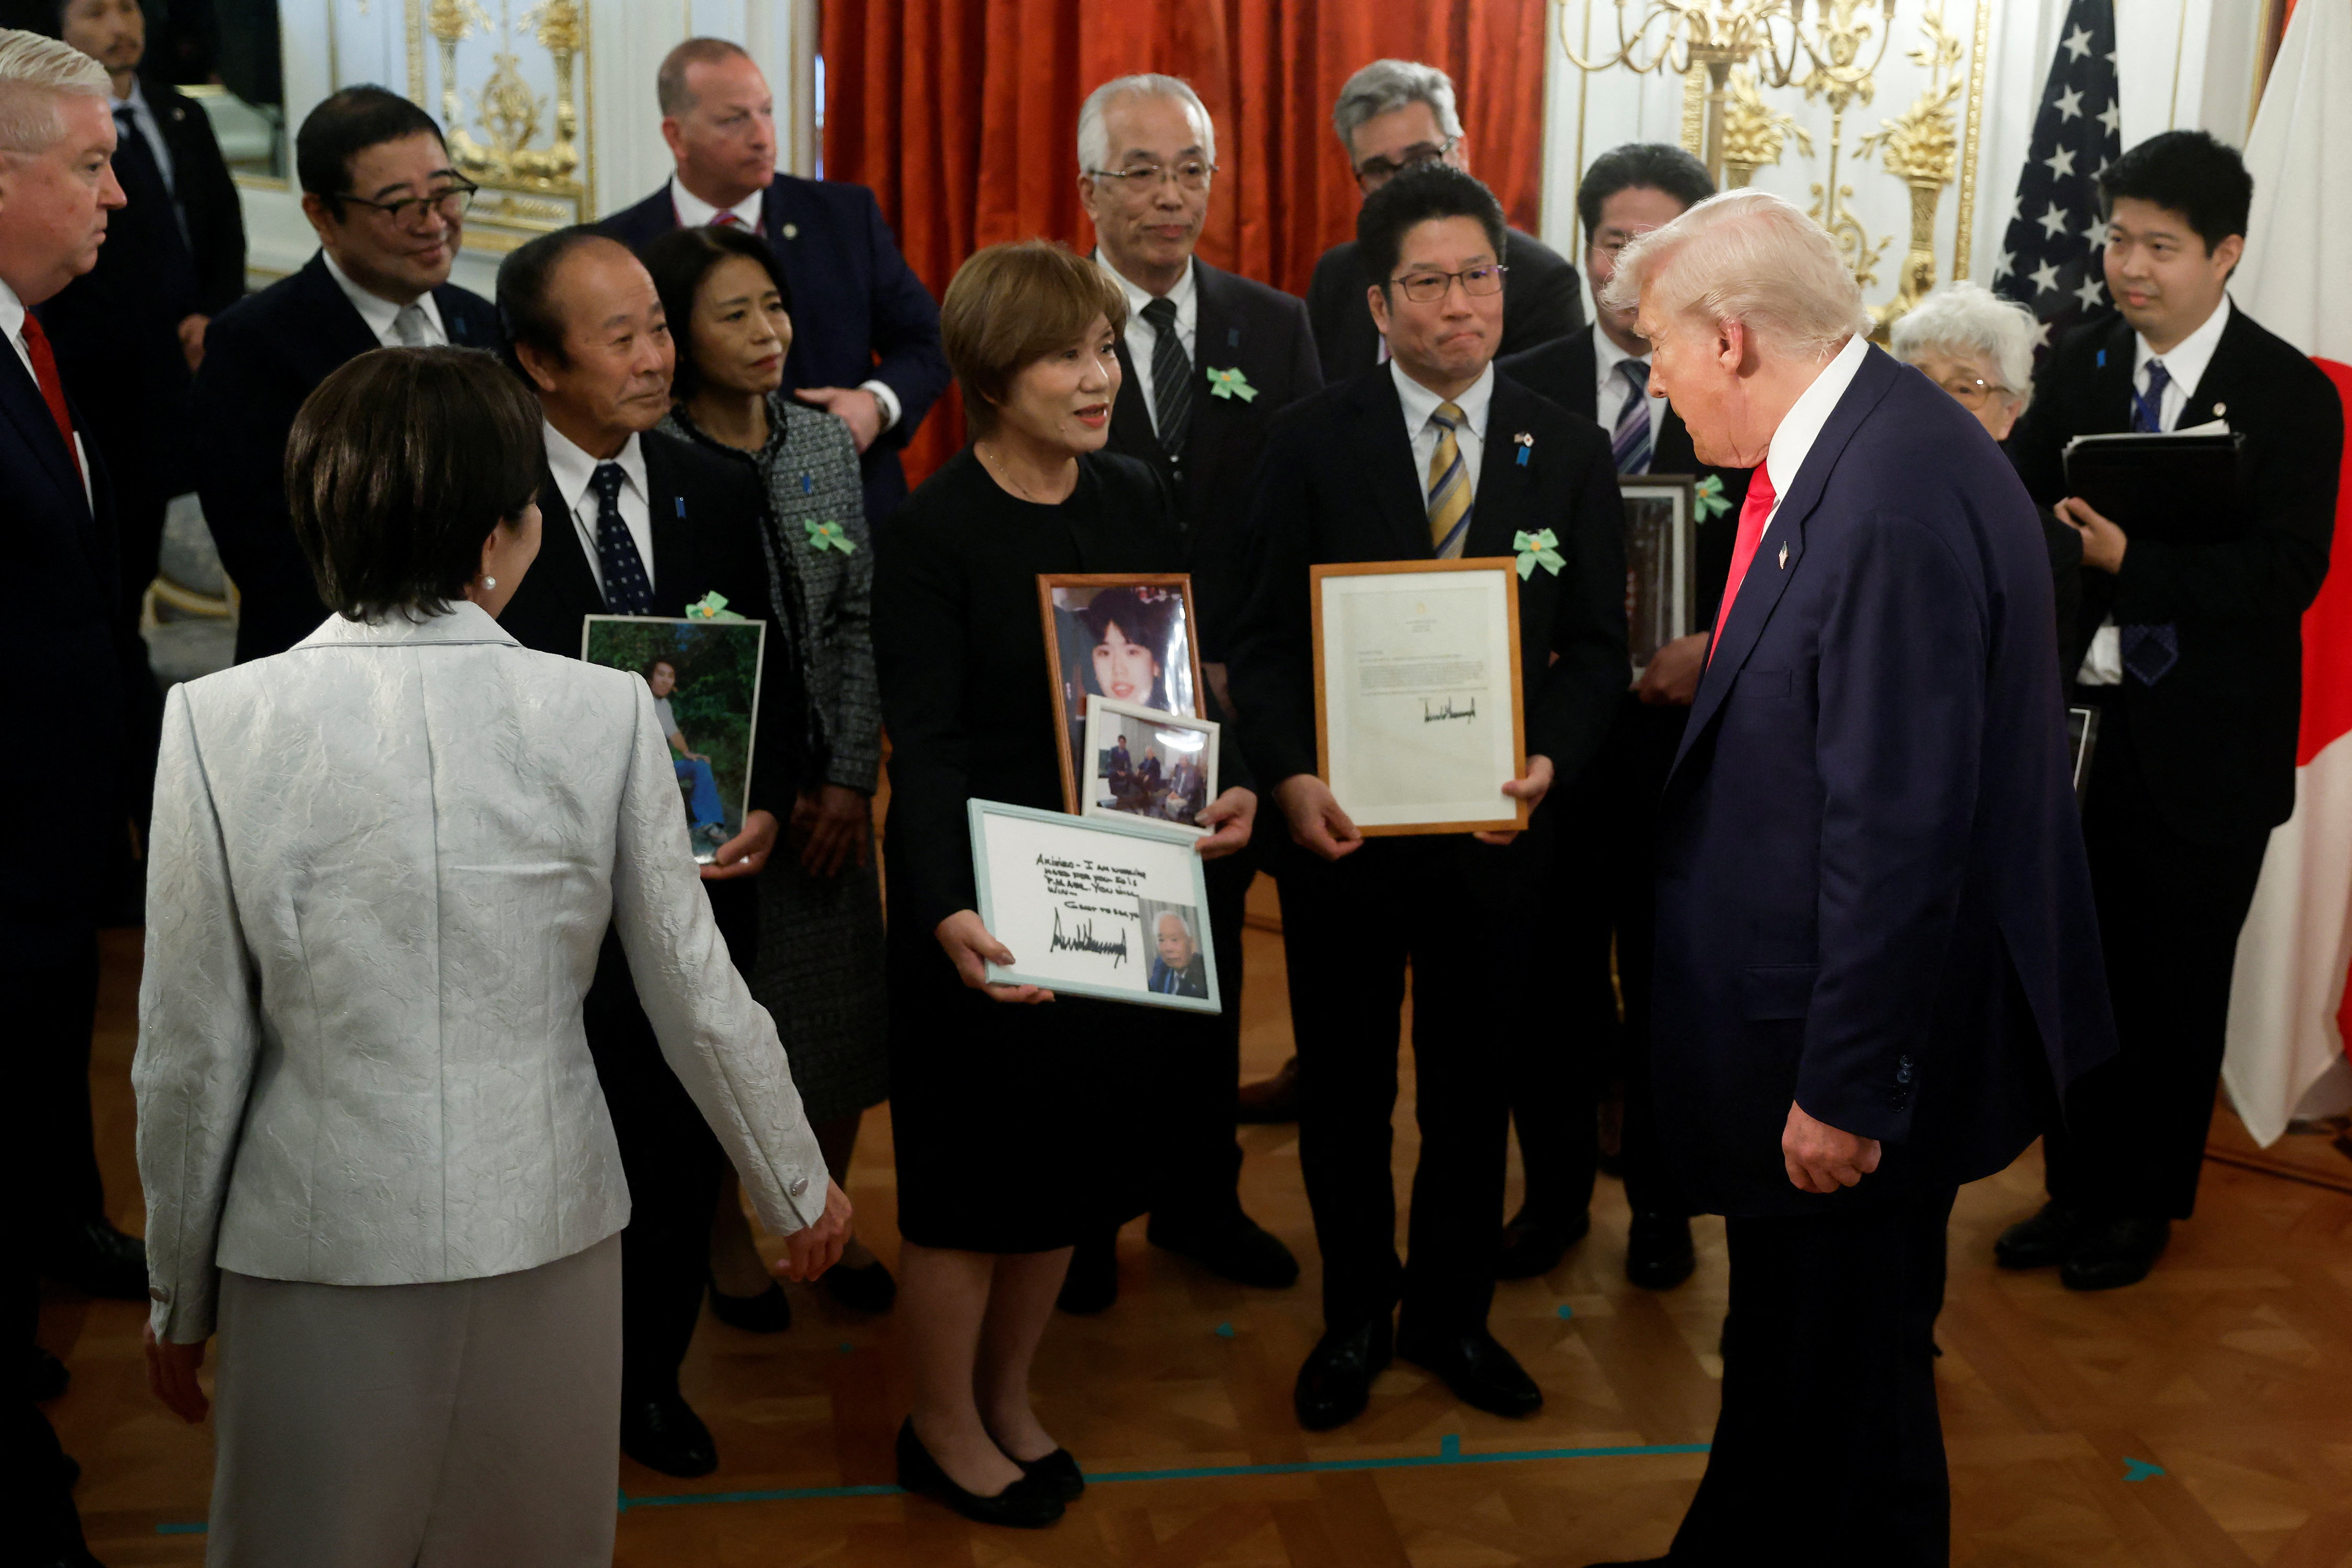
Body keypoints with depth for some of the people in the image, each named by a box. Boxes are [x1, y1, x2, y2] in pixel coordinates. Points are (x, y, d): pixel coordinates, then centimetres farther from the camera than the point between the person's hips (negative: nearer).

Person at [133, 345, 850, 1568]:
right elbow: (699, 1001, -3)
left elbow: (193, 1054, -5)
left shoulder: (220, 722, -10)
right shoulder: (605, 715, -10)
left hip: (318, 1246, 0)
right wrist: (798, 1189, 13)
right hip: (546, 1234, 1)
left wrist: (178, 1295, 9)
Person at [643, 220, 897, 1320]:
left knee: (844, 1010, 11)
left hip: (826, 786, 4)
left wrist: (850, 780, -3)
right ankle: (728, 1235, 28)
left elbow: (859, 621, 5)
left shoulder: (825, 444, 4)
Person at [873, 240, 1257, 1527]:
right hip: (990, 908, -6)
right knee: (971, 1170, 8)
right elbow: (924, 745, -21)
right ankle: (942, 1429, 30)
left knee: (1073, 1157, 17)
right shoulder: (932, 534, -14)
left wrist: (1227, 789, -9)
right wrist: (949, 913, -35)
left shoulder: (1134, 504, 4)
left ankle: (1008, 1398, 38)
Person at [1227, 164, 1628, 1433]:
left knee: (1473, 1085, 15)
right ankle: (1354, 1318, 33)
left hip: (1493, 823, 1)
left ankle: (1451, 1315, 35)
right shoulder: (1312, 442, -4)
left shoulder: (1565, 451, 1)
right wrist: (1290, 777, -20)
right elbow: (1266, 635, -5)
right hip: (1342, 819, -1)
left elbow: (1595, 645, 1)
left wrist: (1549, 759, -17)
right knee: (1344, 1085, 13)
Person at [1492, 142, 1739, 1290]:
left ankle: (1659, 1201, 32)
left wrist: (1719, 649, -17)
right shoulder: (1518, 393, 2)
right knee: (1548, 981, 11)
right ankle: (1555, 1193, 31)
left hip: (1691, 741, -1)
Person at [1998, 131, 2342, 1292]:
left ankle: (2145, 1204, 29)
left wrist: (2129, 560, -28)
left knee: (2173, 985, 10)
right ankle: (2077, 1187, 30)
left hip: (2203, 747, -3)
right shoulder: (2077, 367, 4)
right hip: (2079, 721, 4)